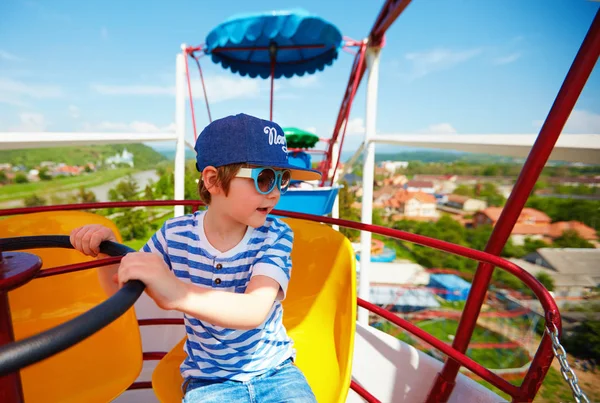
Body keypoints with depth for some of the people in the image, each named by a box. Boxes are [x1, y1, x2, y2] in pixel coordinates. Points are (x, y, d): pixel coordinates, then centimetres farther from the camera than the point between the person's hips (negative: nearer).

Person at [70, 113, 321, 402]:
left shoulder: (275, 237, -17)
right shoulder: (176, 234, -10)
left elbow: (255, 311, -33)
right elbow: (120, 290, 4)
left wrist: (179, 293, -48)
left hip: (274, 371, 0)